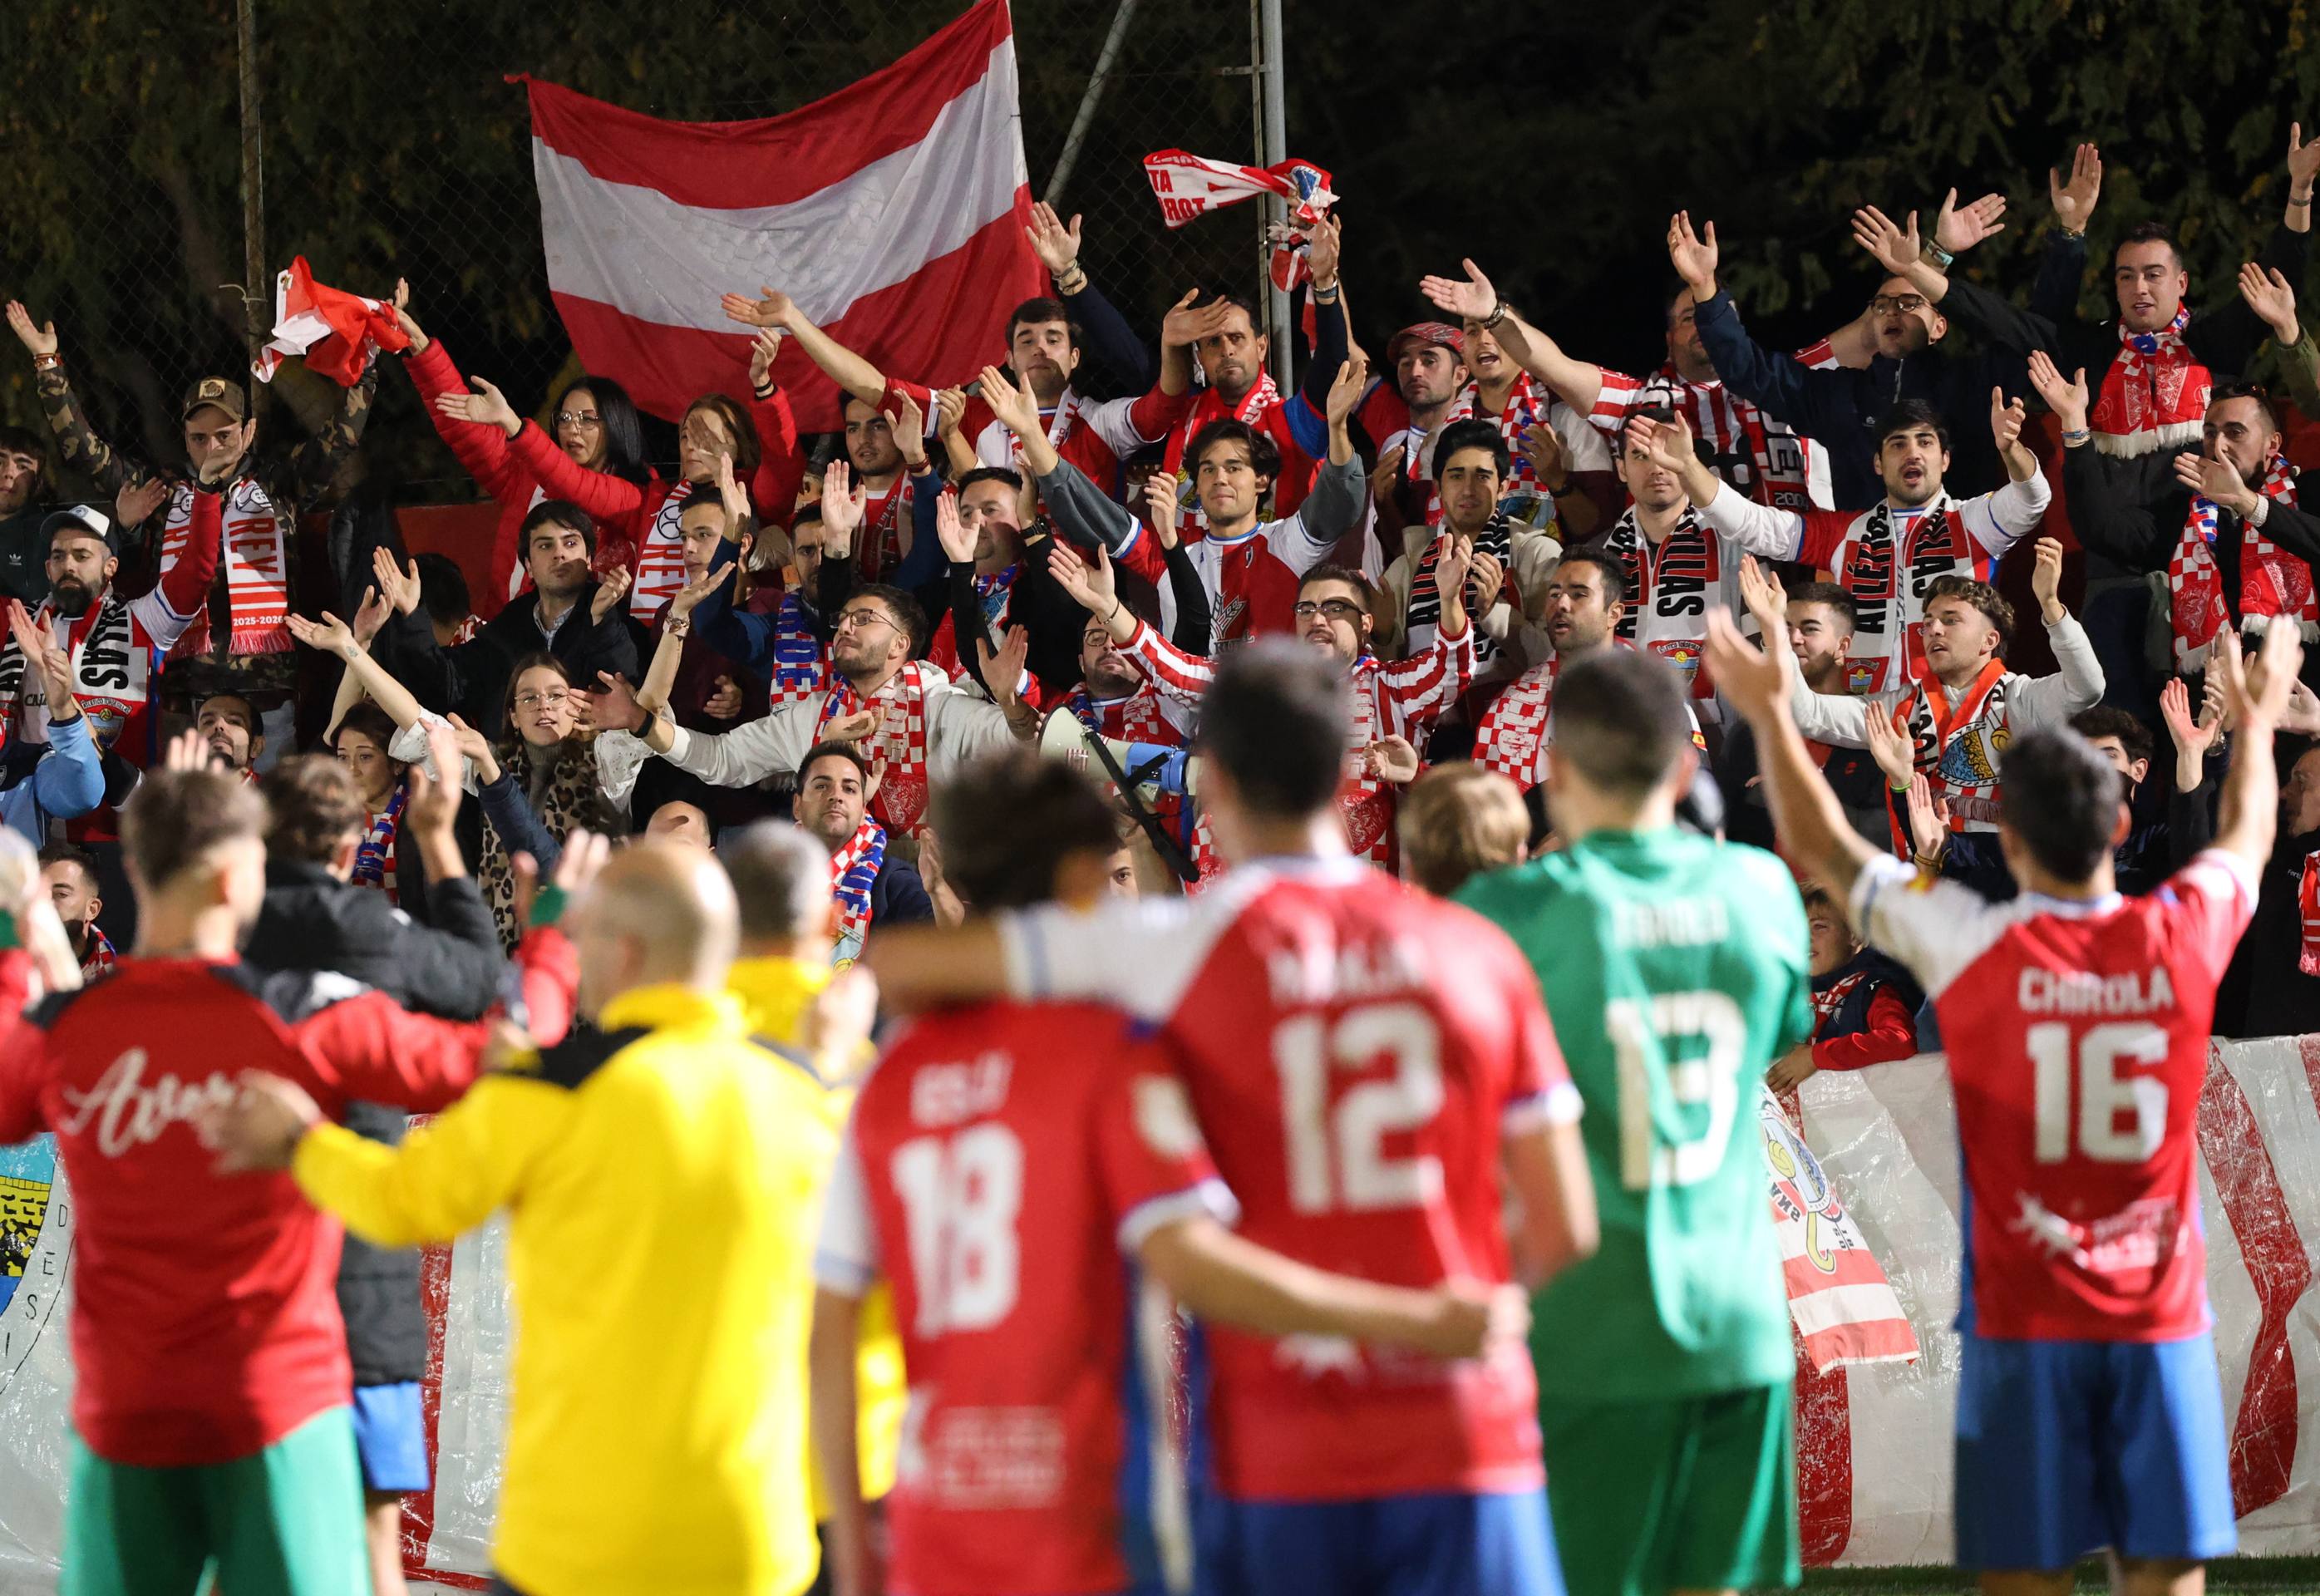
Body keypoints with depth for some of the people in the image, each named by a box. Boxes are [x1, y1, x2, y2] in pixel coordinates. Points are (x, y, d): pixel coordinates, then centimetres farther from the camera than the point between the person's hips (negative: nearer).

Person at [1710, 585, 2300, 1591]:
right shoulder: (2180, 938, -2)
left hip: (2023, 1324, -2)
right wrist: (2256, 722, 41)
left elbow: (1822, 846, 4)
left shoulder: (1977, 948, -9)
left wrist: (1772, 716, 17)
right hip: (2161, 1317, 2)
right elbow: (2246, 838, 22)